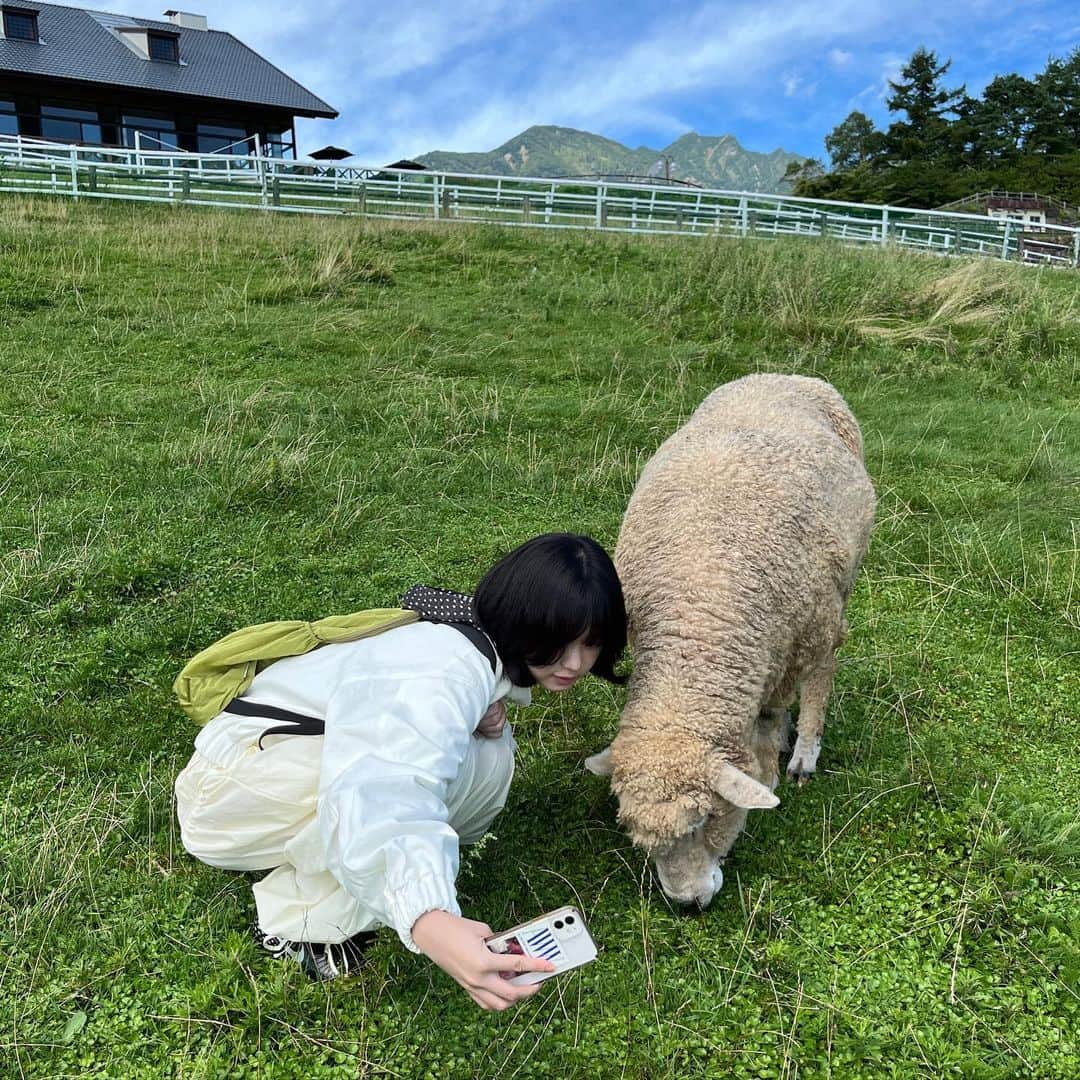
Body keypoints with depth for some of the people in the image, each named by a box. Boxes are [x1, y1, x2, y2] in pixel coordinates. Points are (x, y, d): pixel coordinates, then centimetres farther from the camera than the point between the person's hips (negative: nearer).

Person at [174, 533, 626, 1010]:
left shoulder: (492, 650, -4)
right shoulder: (452, 677, -32)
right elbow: (380, 804, -48)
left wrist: (481, 721, -13)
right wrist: (431, 924, -63)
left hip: (310, 758, 8)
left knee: (488, 755, -9)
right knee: (437, 766, -30)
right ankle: (303, 922, -10)